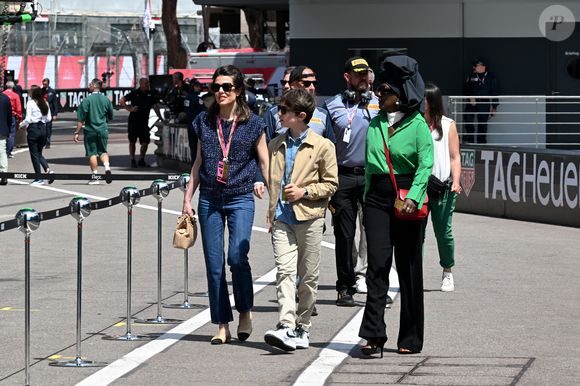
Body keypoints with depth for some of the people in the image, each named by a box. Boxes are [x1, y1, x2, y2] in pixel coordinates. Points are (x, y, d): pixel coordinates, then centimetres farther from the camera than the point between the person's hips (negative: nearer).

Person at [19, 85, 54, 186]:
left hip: (33, 129, -6)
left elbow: (28, 119, -14)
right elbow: (49, 118, 8)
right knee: (39, 153, 18)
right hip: (43, 128, 6)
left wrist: (22, 125, 3)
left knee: (34, 154, 3)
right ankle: (48, 169, -6)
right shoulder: (45, 103, 5)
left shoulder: (30, 103, -12)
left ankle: (39, 178, 4)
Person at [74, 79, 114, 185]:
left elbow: (81, 119, -11)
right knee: (103, 151, 15)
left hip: (90, 130, -3)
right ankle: (107, 166, -12)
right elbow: (110, 117, 12)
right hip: (103, 130, 4)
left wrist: (77, 132, -7)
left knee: (92, 153, 4)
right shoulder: (106, 100, 3)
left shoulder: (87, 100, -11)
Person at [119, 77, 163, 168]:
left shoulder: (151, 94, 5)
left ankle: (141, 160, 13)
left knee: (145, 142, -2)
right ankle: (133, 161, 15)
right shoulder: (134, 93, -4)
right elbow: (121, 101, -3)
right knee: (132, 142, 5)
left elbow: (155, 106, 11)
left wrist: (160, 118, 5)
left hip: (144, 122, 3)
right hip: (133, 121, -3)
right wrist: (130, 109, -14)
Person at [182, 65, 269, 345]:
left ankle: (245, 311, 6)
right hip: (209, 200, 3)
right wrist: (187, 199, 12)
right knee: (214, 264, 1)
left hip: (240, 198, -3)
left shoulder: (252, 124, 0)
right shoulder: (204, 122, 8)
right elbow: (198, 164, 15)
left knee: (237, 257, -18)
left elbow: (266, 164, 4)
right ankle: (222, 326, 8)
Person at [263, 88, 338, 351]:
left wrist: (304, 191, -13)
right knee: (285, 271, -12)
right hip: (282, 219, 3)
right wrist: (271, 212, 13)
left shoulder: (322, 146, -2)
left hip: (309, 218, -3)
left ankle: (302, 328, 15)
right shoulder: (276, 145, 13)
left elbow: (331, 183, 0)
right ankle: (286, 327, -22)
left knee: (308, 276, 4)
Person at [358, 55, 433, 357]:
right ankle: (373, 335, -13)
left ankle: (410, 338, 13)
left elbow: (425, 165, -12)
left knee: (408, 267, 4)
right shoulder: (375, 124, 11)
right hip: (377, 196, 3)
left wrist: (413, 197, -25)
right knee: (377, 263, -9)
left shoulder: (417, 125, -4)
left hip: (406, 197, -3)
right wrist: (367, 199, 16)